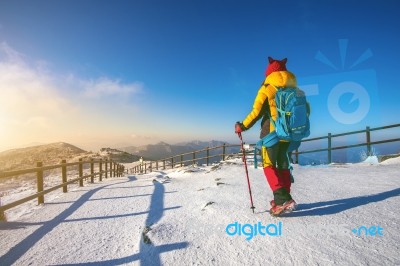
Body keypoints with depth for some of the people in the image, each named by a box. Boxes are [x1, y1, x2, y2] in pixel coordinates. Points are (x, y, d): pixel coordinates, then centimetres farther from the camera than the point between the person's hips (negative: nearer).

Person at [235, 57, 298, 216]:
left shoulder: (267, 89, -6)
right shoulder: (295, 90, 10)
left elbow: (256, 112, -11)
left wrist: (243, 126, -1)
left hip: (272, 133, -6)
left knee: (269, 165, 2)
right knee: (283, 164, 15)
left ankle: (282, 199, -10)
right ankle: (284, 199, 20)